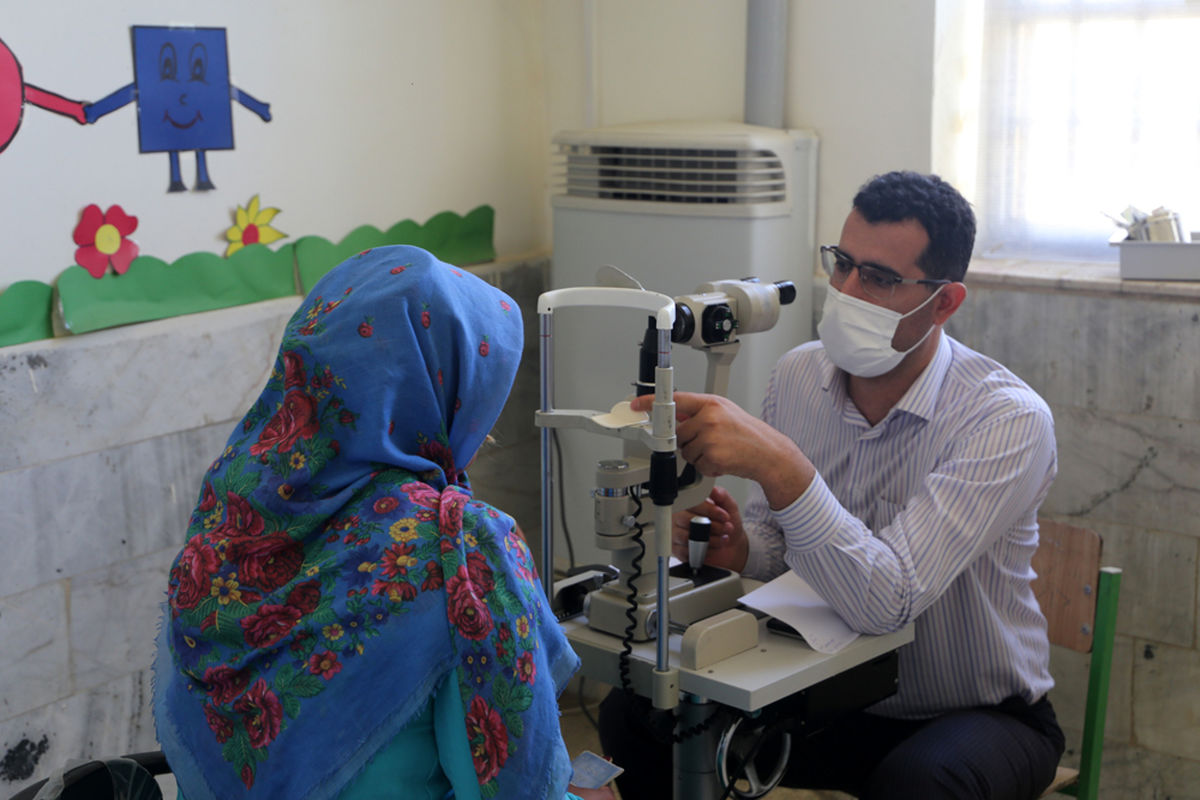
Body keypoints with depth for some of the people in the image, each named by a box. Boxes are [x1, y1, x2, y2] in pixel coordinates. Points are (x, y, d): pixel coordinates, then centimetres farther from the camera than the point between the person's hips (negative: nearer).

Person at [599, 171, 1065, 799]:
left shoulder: (1008, 419, -23)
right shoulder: (798, 376, -5)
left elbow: (888, 601, -34)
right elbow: (772, 540, 8)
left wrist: (778, 464, -43)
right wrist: (736, 547, -16)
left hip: (980, 715, -4)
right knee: (634, 717, -12)